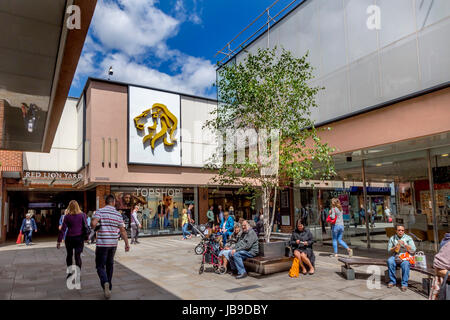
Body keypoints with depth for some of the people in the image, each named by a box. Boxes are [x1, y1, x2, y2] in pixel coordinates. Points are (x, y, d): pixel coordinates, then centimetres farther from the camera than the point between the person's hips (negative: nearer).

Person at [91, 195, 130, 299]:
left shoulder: (100, 211, -7)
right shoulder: (118, 214, 4)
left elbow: (93, 223, -22)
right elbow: (123, 231, 4)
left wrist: (95, 228, 2)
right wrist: (127, 243, 10)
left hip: (102, 244, -4)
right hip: (113, 244, 4)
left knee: (100, 266, 5)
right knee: (110, 264, 19)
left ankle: (105, 283, -20)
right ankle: (109, 287, 28)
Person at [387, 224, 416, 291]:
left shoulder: (408, 238, 7)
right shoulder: (392, 238, 11)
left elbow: (413, 250, -3)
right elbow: (389, 250, 8)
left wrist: (404, 245, -14)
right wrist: (395, 247, -12)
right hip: (395, 256, 2)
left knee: (405, 263, -36)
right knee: (390, 261, -31)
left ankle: (404, 284, -24)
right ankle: (392, 281, -16)